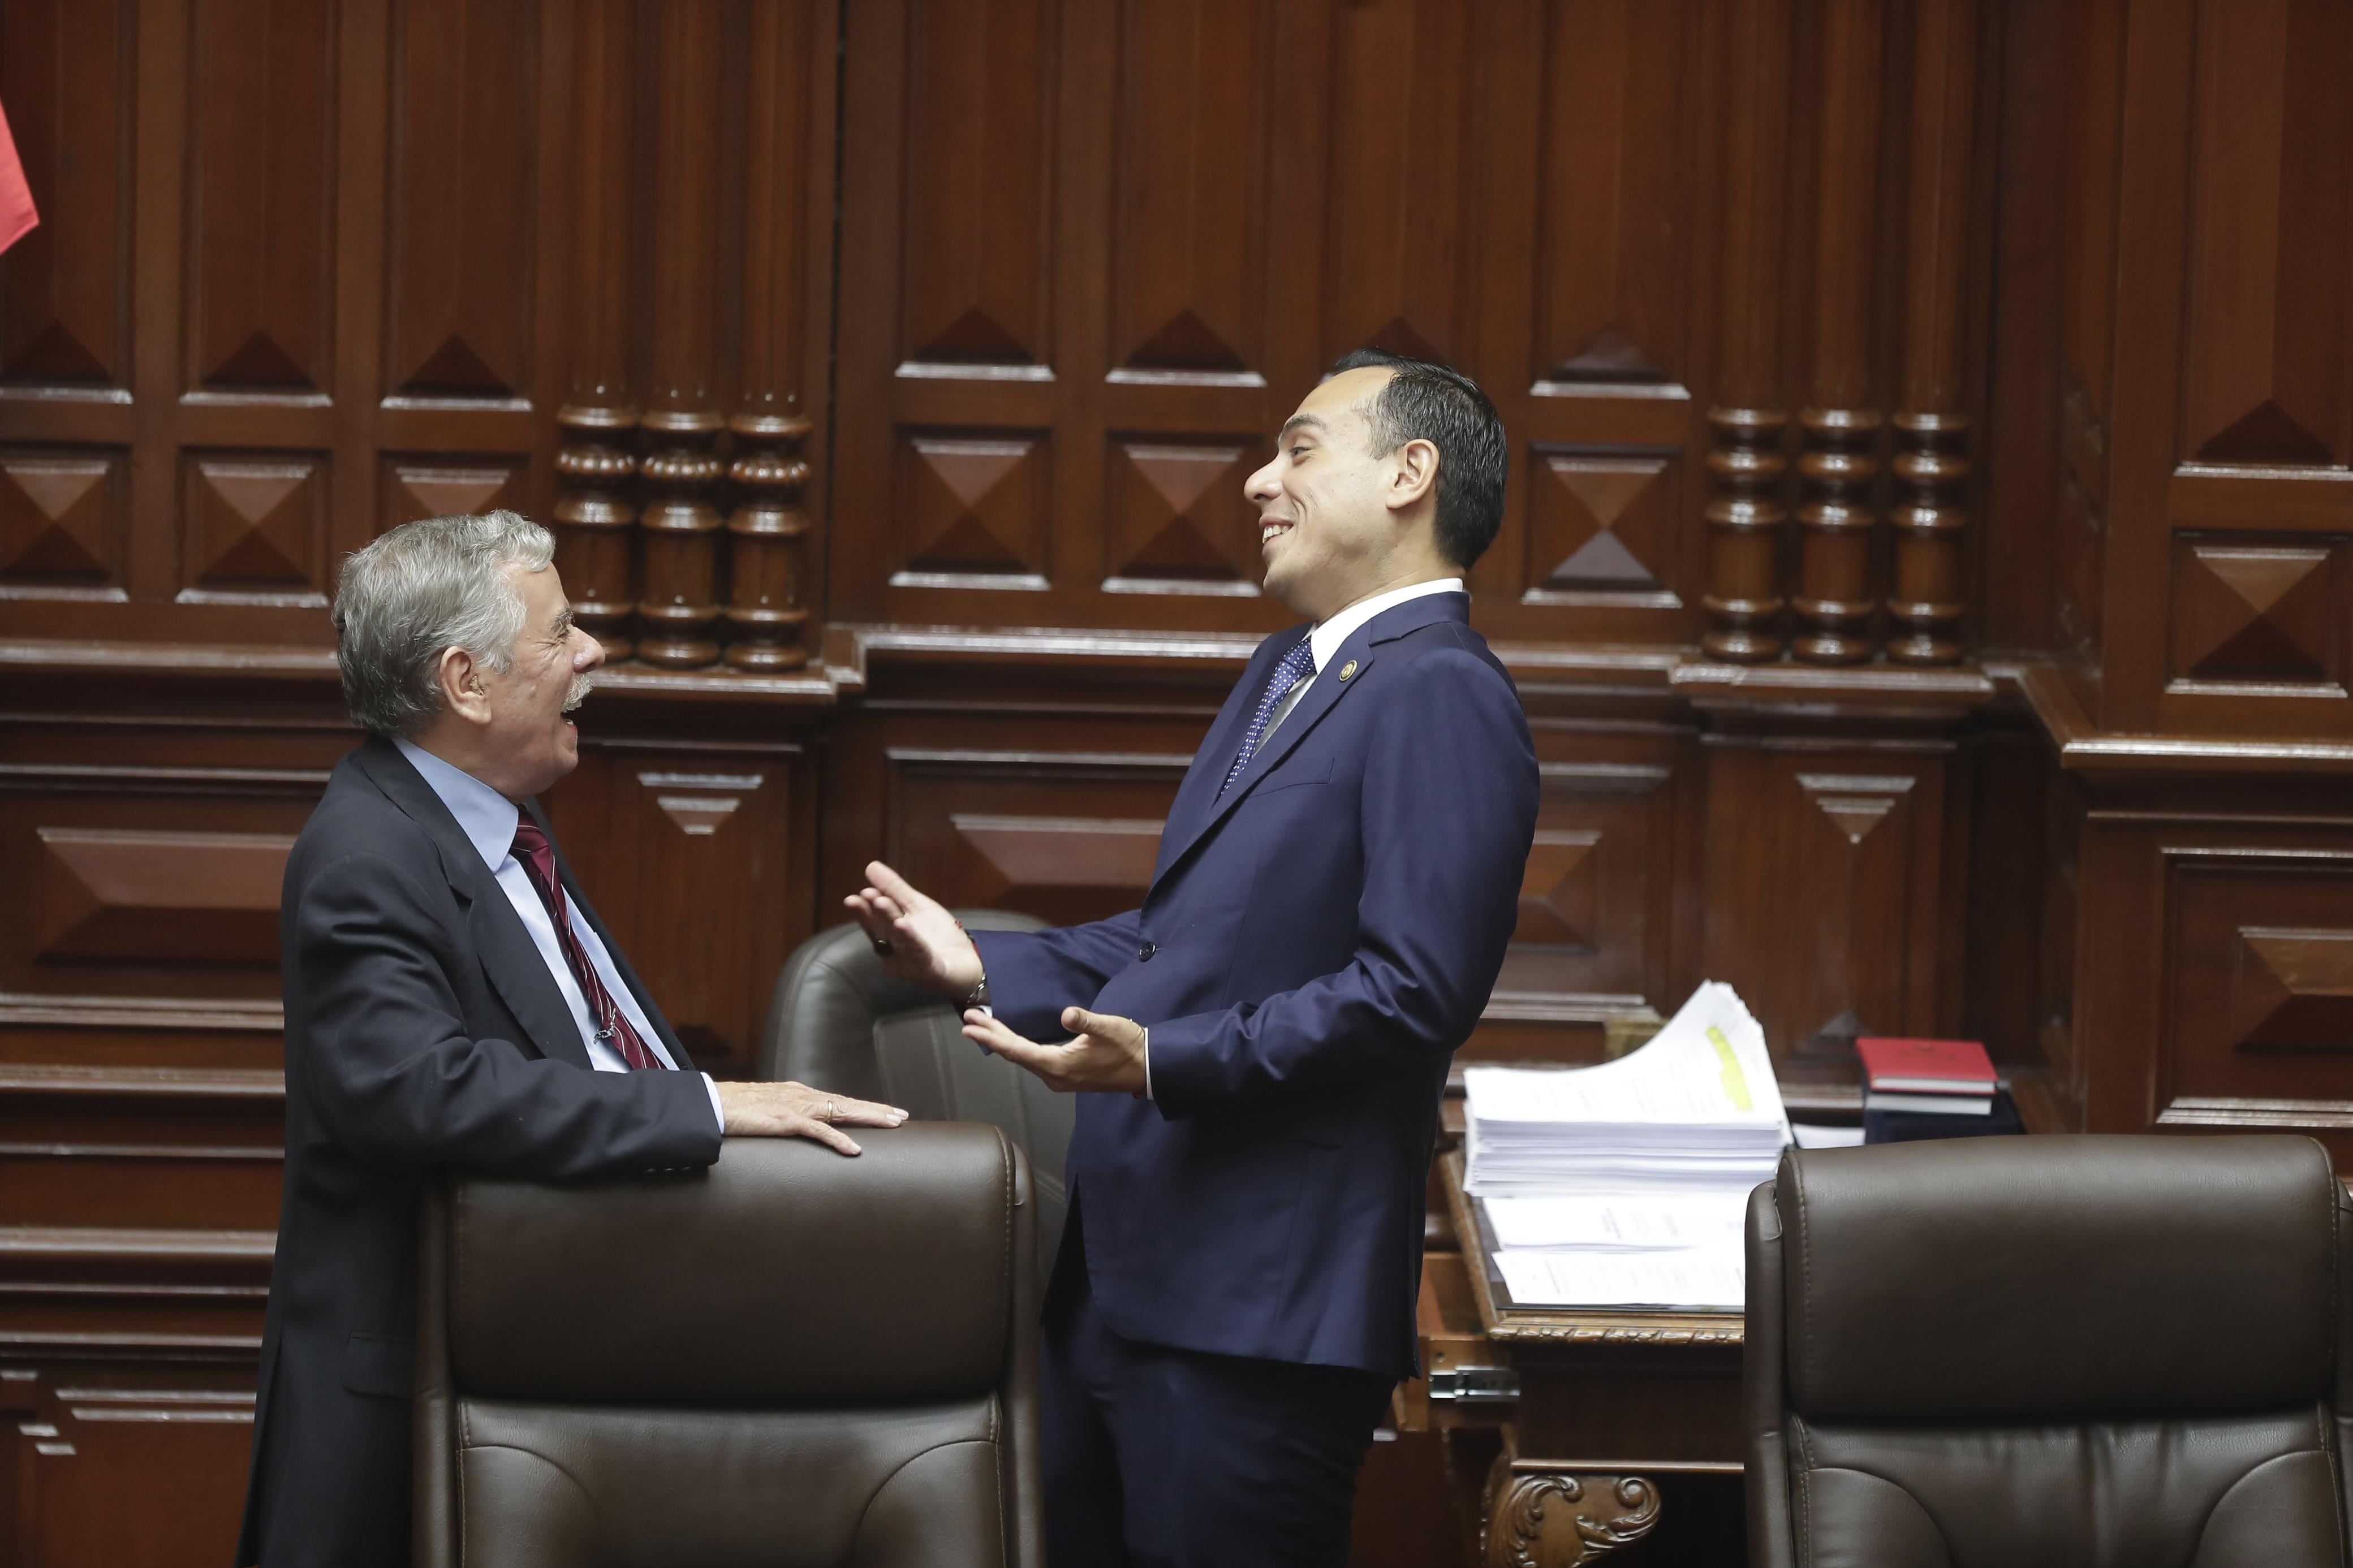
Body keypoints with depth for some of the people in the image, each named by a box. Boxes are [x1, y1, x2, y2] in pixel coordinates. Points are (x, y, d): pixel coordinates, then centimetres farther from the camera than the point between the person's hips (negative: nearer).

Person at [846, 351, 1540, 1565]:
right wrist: (983, 966, 15)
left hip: (1255, 1310, -10)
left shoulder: (1442, 698, -13)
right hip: (1118, 1279, 10)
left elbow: (1413, 993, -22)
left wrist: (1164, 1061, -26)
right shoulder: (1283, 677, 21)